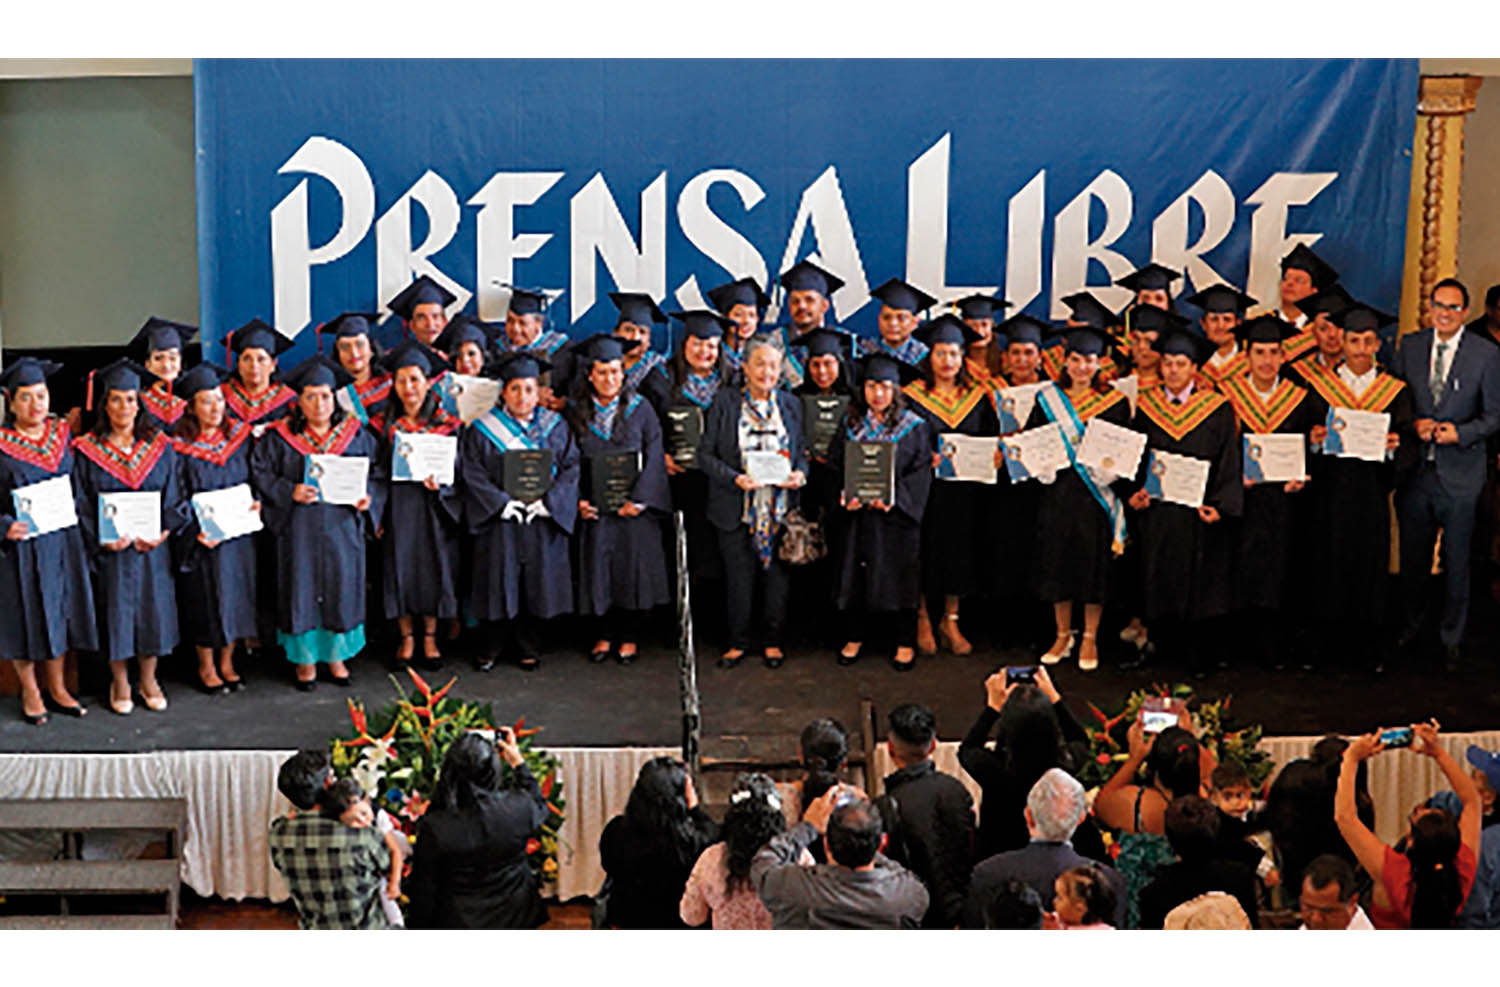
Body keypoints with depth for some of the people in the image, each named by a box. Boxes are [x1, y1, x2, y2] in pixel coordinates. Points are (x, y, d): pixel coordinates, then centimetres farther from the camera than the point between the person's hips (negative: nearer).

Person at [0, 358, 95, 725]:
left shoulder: (63, 435, 5)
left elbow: (78, 487, 13)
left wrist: (80, 523, 2)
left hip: (63, 542, 4)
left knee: (59, 612, 11)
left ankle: (57, 688, 25)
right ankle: (29, 692, 20)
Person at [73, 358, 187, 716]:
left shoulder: (160, 447, 5)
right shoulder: (87, 451, -1)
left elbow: (175, 499, 4)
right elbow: (81, 507, -2)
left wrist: (163, 532, -11)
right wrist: (101, 539, -16)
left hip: (153, 548, 2)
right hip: (109, 549, -2)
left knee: (153, 609, 6)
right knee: (115, 613, 4)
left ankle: (148, 680, 21)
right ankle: (120, 683, 19)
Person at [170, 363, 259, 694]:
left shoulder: (239, 437, 4)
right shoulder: (179, 448, -9)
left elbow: (252, 479, 13)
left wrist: (254, 502, -6)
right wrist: (197, 532, -18)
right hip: (203, 540, -4)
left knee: (237, 596, 9)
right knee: (207, 600, 3)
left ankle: (226, 663, 24)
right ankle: (206, 667, 20)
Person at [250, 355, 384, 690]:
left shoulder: (356, 434, 5)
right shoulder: (280, 437, 0)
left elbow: (376, 473, 9)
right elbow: (261, 473, -3)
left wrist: (368, 496, -9)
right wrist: (290, 492, -17)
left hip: (343, 527, 2)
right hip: (299, 529, -2)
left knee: (342, 589, 7)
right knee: (302, 590, 3)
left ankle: (336, 656, 22)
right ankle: (304, 659, 17)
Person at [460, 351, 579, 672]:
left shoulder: (555, 427, 7)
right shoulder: (483, 428, 2)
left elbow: (571, 468, 1)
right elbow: (471, 472, -5)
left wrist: (548, 501, -13)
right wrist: (500, 503, -16)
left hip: (543, 521, 1)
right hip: (499, 520, -1)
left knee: (536, 582, 5)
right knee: (500, 582, 2)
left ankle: (527, 646, 19)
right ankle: (496, 644, 16)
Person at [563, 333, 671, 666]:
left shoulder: (640, 408, 0)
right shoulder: (575, 411, 4)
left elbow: (654, 455, -3)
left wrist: (639, 498, -12)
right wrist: (578, 499, -6)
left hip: (634, 504, -1)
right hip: (594, 505, 1)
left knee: (634, 563, 1)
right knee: (598, 566, 3)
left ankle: (629, 637, 14)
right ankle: (605, 635, 17)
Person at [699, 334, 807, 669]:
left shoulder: (790, 404, 9)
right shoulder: (725, 402, 0)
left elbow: (802, 451, 14)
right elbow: (706, 453, -3)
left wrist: (800, 473, -8)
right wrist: (734, 478, -18)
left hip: (780, 508, 2)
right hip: (737, 508, -2)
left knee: (776, 576, 5)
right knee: (739, 576, 3)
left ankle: (772, 641, 19)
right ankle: (738, 641, 18)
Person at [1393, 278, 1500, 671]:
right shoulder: (1409, 346, 3)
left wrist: (1459, 432, -18)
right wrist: (1414, 424, -11)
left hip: (1459, 474, -2)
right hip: (1415, 471, 3)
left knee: (1456, 563, 7)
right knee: (1412, 557, 15)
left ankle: (1452, 639, 23)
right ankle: (1412, 623, 35)